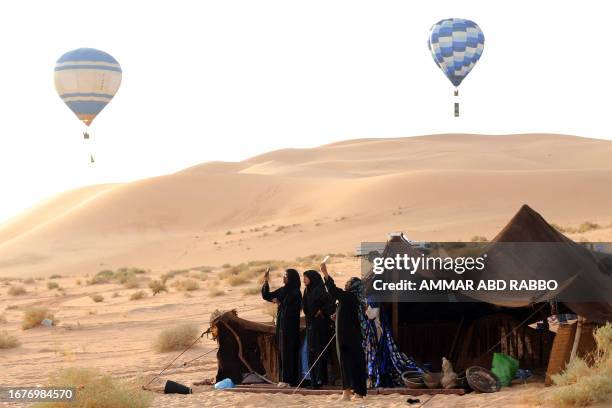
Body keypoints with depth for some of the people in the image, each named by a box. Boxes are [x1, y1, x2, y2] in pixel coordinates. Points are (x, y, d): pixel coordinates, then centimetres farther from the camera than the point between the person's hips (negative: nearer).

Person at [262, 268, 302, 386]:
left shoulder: (295, 293, -11)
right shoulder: (282, 290, 11)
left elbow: (290, 308, -19)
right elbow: (266, 296, 14)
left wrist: (279, 302, -9)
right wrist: (266, 281, 4)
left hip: (290, 326, -8)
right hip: (281, 324, 8)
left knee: (288, 352, -7)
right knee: (282, 351, 8)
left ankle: (290, 380, -5)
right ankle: (284, 378, 12)